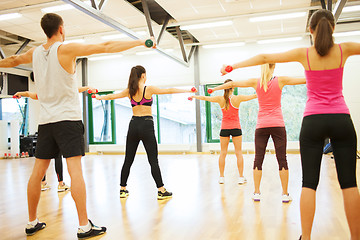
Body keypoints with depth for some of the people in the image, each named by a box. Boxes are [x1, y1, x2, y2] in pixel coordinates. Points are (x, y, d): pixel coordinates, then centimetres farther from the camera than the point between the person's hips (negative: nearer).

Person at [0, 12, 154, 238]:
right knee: (75, 170, -9)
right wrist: (140, 42, -8)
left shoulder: (35, 53, 9)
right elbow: (106, 47, -12)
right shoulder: (66, 49, -8)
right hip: (68, 118, -6)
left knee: (38, 172, 11)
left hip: (46, 120, 6)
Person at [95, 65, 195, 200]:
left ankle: (123, 189, 21)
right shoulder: (149, 89, -6)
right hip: (146, 124, -4)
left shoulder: (129, 91, 7)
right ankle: (161, 191, 2)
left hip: (133, 125, 5)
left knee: (128, 160, 12)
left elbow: (113, 96, 20)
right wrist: (188, 91, 7)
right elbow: (169, 91, -3)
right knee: (153, 160, -2)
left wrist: (100, 97, 39)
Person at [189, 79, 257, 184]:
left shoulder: (220, 99, -4)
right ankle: (241, 177, 7)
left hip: (224, 128, 2)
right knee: (239, 153, 4)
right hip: (236, 128, -2)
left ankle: (221, 177, 11)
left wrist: (194, 96, 24)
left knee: (223, 153, 8)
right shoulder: (237, 98, -8)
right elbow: (253, 96, 1)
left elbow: (205, 98, 8)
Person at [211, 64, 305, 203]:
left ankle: (256, 193, 9)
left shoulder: (255, 82, 2)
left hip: (261, 125, 1)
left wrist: (214, 89, 22)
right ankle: (285, 194, 8)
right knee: (282, 159, 4)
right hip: (278, 125, -1)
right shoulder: (280, 81, -1)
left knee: (258, 160, 6)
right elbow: (304, 80, 8)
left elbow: (232, 84, 10)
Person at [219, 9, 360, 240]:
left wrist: (233, 66, 6)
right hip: (341, 119, 1)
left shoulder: (304, 54, 1)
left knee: (309, 182, 2)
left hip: (313, 120, -1)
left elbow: (264, 58, 2)